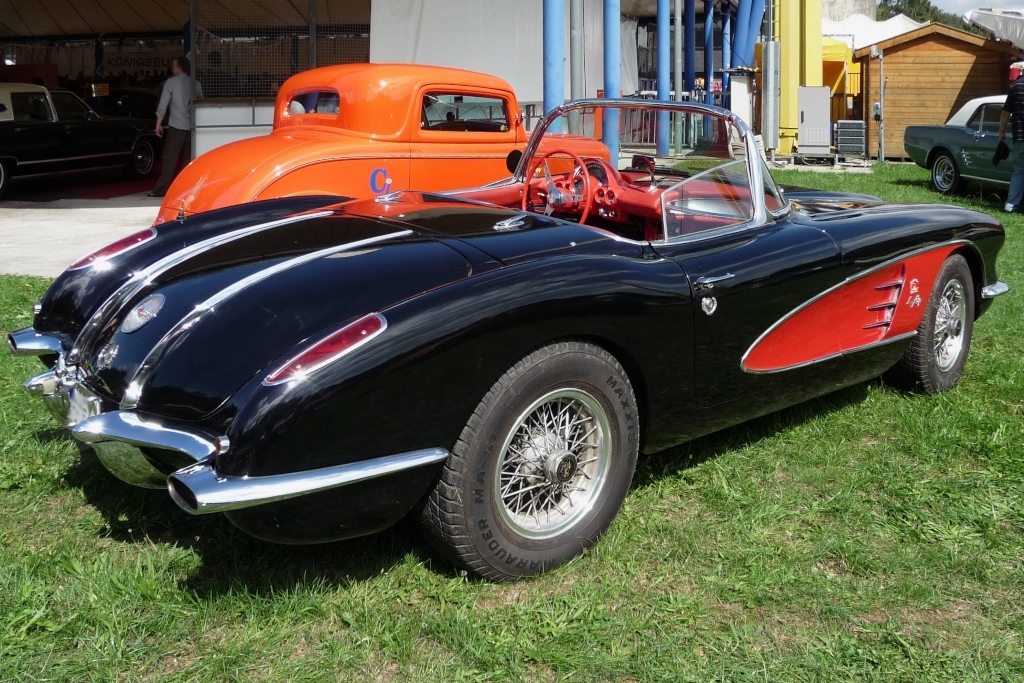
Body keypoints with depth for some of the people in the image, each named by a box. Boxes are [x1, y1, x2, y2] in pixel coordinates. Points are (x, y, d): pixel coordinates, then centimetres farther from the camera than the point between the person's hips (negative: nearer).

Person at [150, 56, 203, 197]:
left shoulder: (171, 82, -2)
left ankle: (161, 189, -3)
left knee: (170, 159, -3)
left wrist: (159, 124, 4)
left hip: (176, 126, -4)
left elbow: (163, 105, -3)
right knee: (190, 159, 8)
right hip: (192, 126, 4)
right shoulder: (196, 83, 7)